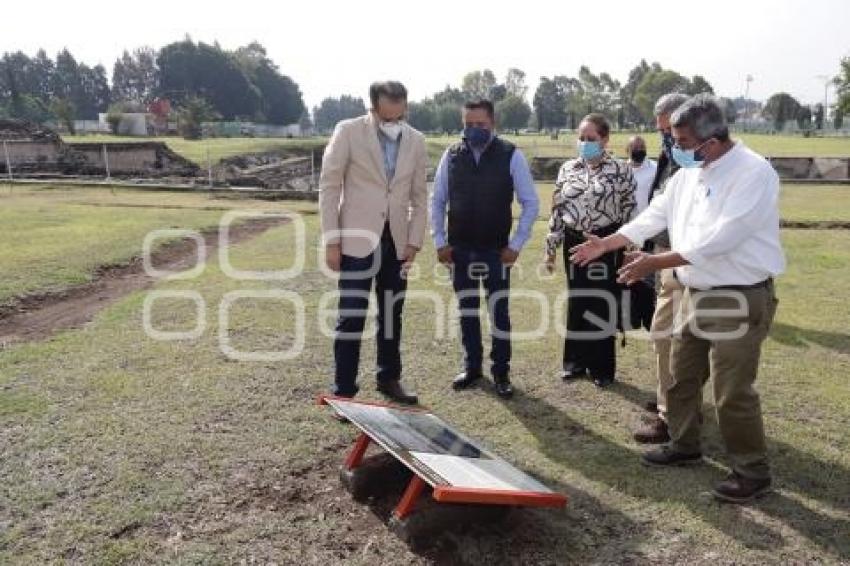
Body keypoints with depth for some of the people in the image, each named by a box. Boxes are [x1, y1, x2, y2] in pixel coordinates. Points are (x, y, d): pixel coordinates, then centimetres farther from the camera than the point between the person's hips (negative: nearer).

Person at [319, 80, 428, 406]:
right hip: (357, 241, -4)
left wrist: (414, 242, 2)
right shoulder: (348, 132, -6)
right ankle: (343, 391, 7)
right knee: (351, 317, -4)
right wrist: (331, 242, -9)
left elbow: (419, 196, 10)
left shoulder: (416, 141, 5)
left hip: (396, 243, 4)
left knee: (391, 316, 12)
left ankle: (389, 380, 27)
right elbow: (329, 187, -5)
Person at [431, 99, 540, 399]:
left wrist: (516, 244, -7)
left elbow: (531, 203, -3)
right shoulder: (451, 155, 0)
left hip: (496, 250, -2)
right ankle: (471, 366, 28)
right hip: (459, 249, 3)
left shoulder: (511, 156, -7)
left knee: (499, 311, 3)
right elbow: (437, 201, 7)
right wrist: (440, 241, 1)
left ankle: (501, 371, 18)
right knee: (466, 311, 13)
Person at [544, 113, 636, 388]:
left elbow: (629, 211, -2)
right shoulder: (567, 169, 6)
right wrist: (551, 247, 6)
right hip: (575, 243, 3)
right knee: (576, 303, 11)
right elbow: (557, 209, 8)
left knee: (602, 303, 3)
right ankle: (576, 360, 25)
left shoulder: (620, 170, -5)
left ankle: (602, 366, 17)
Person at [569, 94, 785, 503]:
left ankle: (752, 471, 18)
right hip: (696, 294, 8)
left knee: (732, 392, -1)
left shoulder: (753, 173, -20)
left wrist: (655, 263, -25)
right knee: (682, 378, 18)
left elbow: (717, 240, -27)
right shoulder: (688, 173, 6)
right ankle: (684, 445, 37)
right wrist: (605, 244, 7)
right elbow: (656, 215, 12)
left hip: (740, 300, -8)